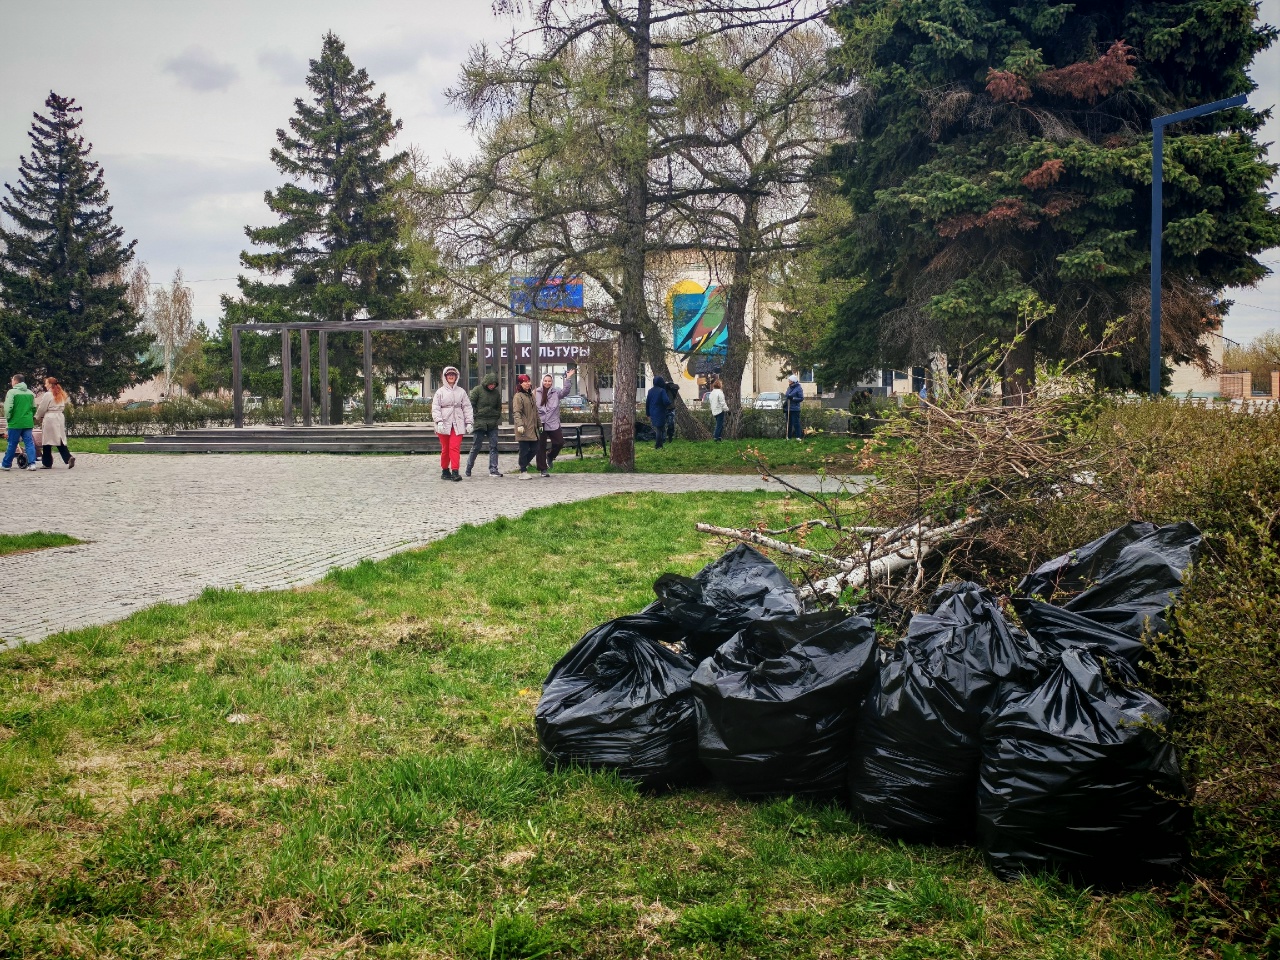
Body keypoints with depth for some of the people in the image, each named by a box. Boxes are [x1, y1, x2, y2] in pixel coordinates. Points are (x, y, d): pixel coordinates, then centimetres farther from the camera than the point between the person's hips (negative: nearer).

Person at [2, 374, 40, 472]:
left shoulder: (12, 392, -9)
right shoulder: (30, 393, 8)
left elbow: (8, 408, -15)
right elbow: (34, 408, 11)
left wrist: (8, 418, -1)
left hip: (15, 423, -4)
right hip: (28, 423, 4)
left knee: (12, 444, 5)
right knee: (29, 443, 3)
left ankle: (6, 464, 17)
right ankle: (32, 463, -7)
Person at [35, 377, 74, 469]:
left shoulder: (47, 395, -9)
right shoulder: (61, 395, 12)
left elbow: (41, 409, -6)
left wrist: (38, 418, 13)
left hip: (49, 419, -7)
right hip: (60, 418, 7)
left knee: (47, 442, 2)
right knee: (60, 440, 7)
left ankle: (47, 463, 6)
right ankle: (68, 457, -13)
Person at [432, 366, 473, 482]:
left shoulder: (461, 392, 10)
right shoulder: (440, 392, 5)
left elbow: (467, 408, 11)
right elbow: (435, 408, -2)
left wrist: (468, 422, 4)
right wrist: (439, 421, -14)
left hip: (457, 425, 0)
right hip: (444, 424, 0)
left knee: (455, 448, -11)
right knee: (445, 449, 6)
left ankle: (455, 471, -15)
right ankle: (445, 470, 18)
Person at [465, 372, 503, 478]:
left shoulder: (496, 392, 9)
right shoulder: (477, 390, -5)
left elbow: (499, 407, 20)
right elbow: (471, 405, -4)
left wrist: (496, 418, 8)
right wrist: (476, 418, -9)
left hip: (493, 425, 4)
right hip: (480, 424, -4)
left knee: (494, 446, -1)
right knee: (476, 447, 1)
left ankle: (493, 470, 1)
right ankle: (468, 469, 14)